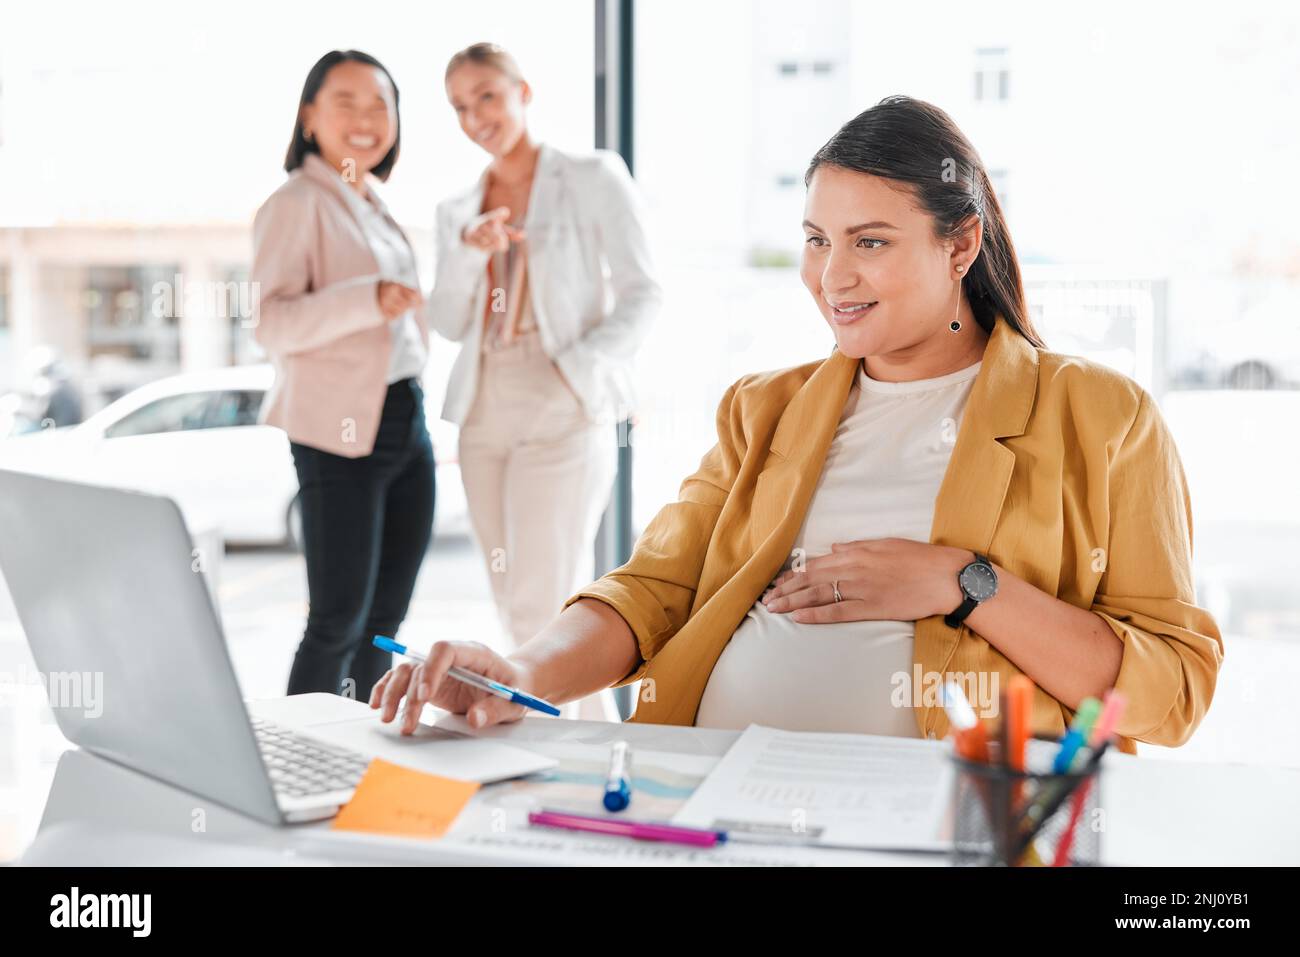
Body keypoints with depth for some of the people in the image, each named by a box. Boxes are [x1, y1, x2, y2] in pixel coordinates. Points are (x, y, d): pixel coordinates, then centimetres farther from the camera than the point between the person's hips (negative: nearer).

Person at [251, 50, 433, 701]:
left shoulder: (374, 208, 17)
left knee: (384, 622, 11)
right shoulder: (297, 204, -8)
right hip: (340, 434, -8)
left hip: (406, 422, 8)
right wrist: (367, 301, -28)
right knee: (338, 622, -6)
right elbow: (269, 322, -18)